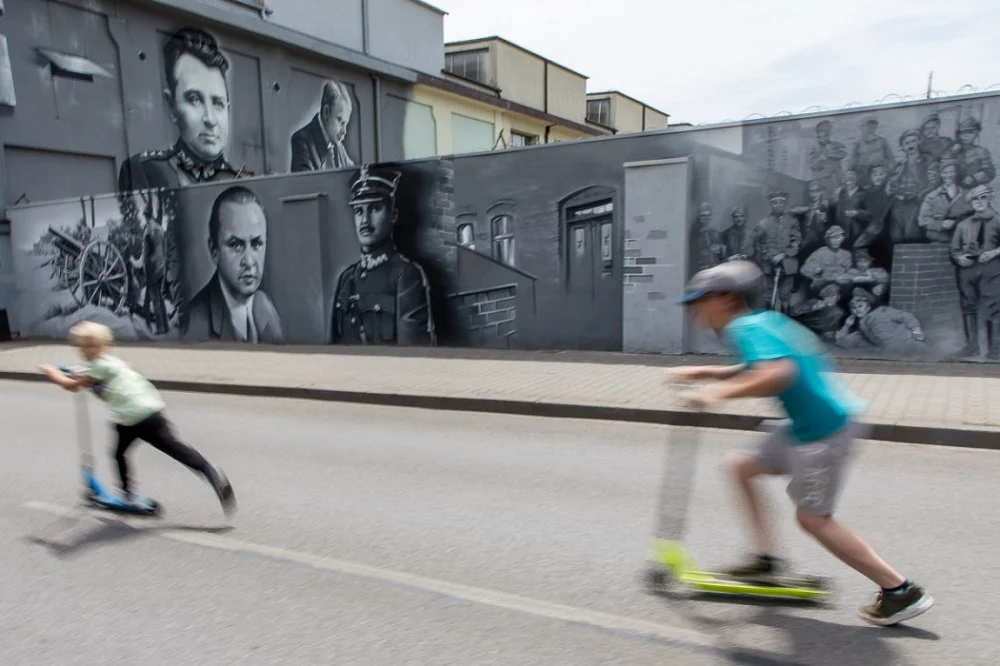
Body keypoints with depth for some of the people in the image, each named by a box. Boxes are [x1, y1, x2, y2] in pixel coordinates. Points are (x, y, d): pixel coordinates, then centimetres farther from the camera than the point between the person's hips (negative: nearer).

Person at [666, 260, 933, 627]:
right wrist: (702, 372, 19)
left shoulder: (746, 329, -18)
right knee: (742, 467, 16)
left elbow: (778, 373, -35)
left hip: (823, 429, -10)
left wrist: (718, 392, -31)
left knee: (813, 517, 1)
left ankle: (901, 591, 13)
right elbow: (756, 370, 28)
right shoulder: (763, 321, 12)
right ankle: (766, 561, 23)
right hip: (805, 426, 10)